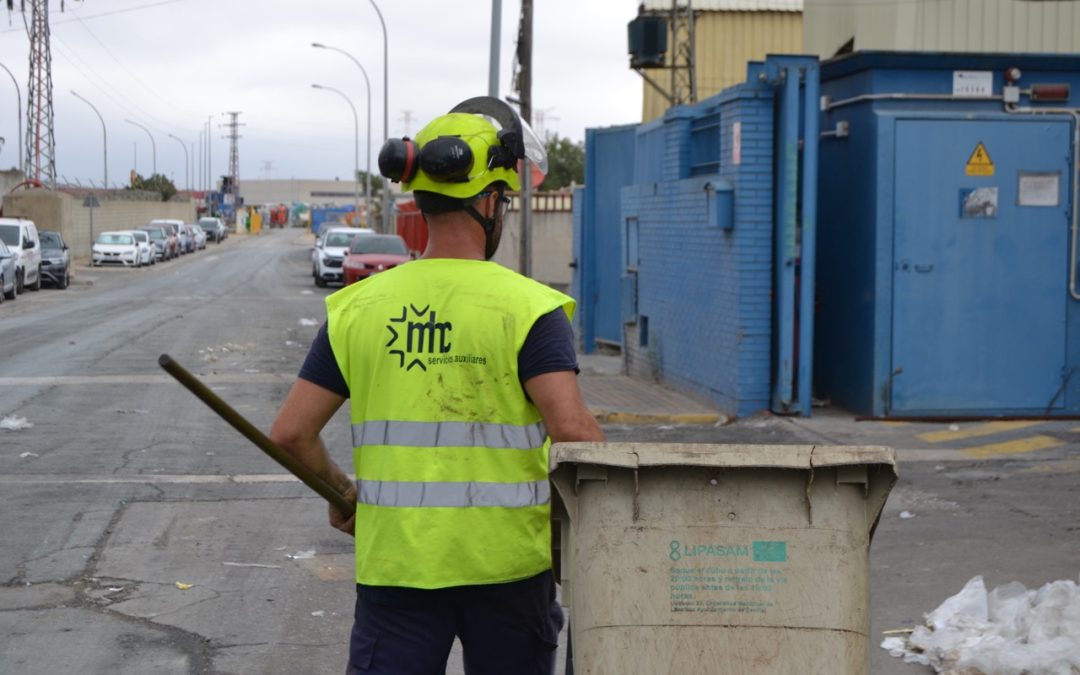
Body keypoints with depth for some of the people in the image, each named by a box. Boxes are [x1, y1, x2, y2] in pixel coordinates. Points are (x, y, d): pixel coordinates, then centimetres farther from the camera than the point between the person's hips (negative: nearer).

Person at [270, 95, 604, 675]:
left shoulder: (357, 308, 1)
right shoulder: (528, 307, -9)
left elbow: (291, 433, 1)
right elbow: (572, 429, -20)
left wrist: (341, 493, 18)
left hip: (395, 560, 2)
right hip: (506, 561, -2)